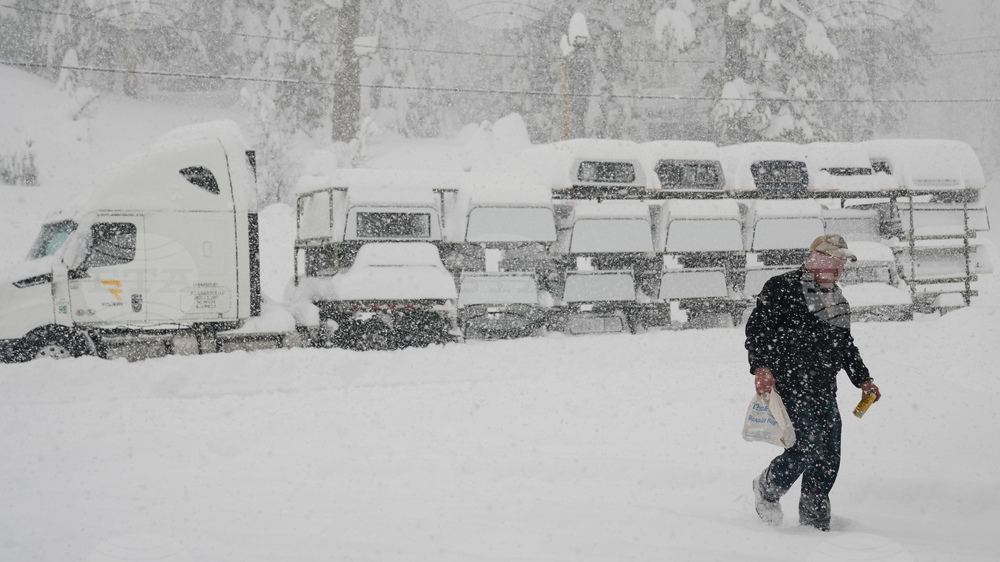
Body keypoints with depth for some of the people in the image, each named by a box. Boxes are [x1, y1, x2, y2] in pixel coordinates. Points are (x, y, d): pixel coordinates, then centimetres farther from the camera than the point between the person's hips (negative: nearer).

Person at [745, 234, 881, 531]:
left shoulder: (837, 299, 20)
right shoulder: (783, 288, -6)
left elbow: (845, 345, 30)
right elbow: (757, 327, -10)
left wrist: (863, 379, 25)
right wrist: (761, 367, -22)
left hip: (825, 392, 8)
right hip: (792, 387, -8)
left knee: (829, 458, 3)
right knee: (809, 448, -15)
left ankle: (814, 521, 16)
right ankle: (767, 488, 12)